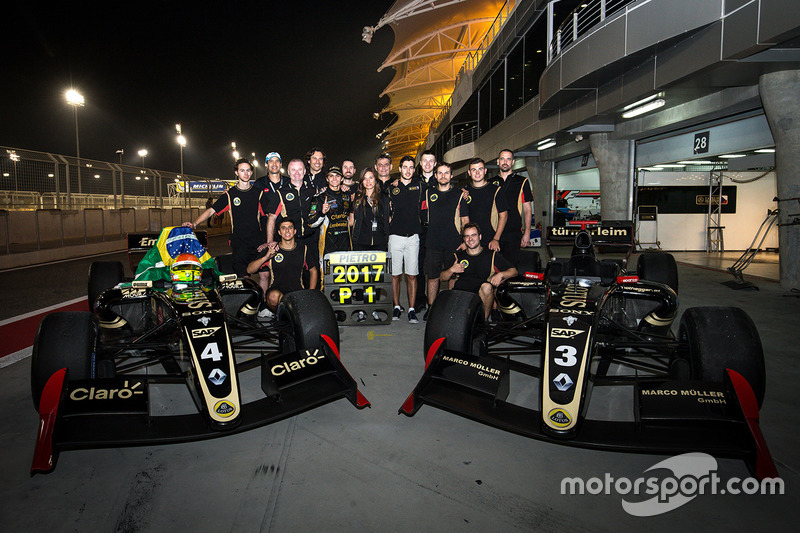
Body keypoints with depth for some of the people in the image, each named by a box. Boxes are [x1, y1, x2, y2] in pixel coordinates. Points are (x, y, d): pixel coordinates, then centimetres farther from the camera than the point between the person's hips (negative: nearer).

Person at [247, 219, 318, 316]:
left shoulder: (303, 249, 10)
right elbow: (250, 270, 0)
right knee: (274, 296, -38)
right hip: (277, 289, -2)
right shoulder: (272, 250, 4)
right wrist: (266, 257, -16)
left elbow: (313, 270, 21)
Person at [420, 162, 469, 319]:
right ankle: (431, 308, 13)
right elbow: (423, 216, 19)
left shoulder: (459, 194, 6)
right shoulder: (428, 193, 11)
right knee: (432, 276, 3)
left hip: (454, 243, -1)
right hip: (433, 244, 2)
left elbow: (465, 220, 5)